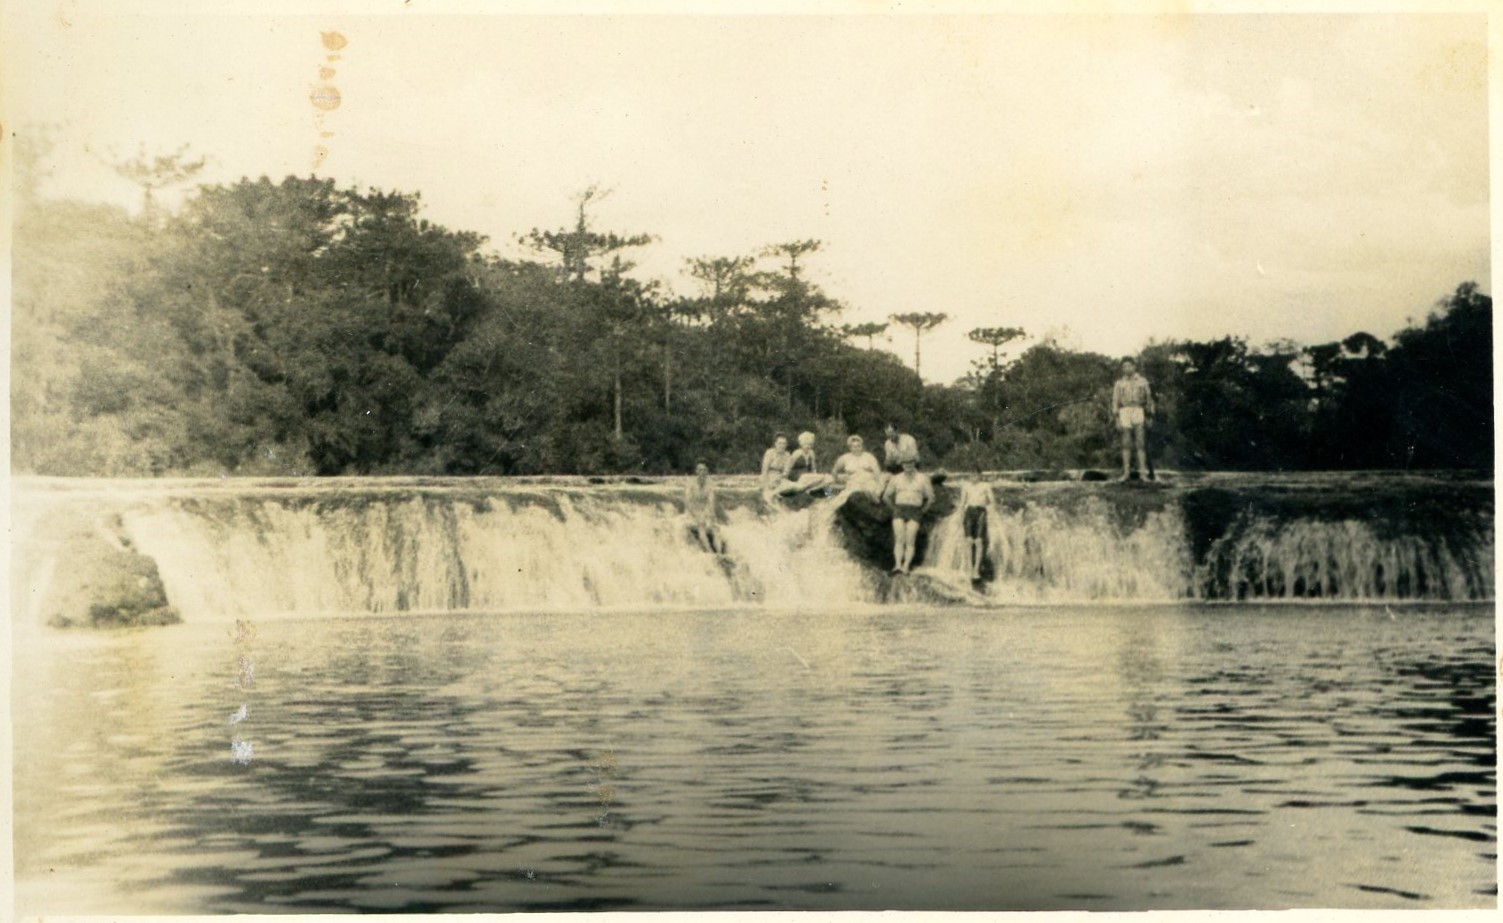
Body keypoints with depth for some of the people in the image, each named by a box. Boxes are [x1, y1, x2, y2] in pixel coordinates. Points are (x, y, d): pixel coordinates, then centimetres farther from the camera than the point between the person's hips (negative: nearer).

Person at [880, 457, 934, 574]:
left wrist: (922, 511, 9)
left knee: (910, 540, -15)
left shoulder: (923, 478, 4)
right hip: (899, 512, 1)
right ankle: (897, 565, -29)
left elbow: (930, 498, 11)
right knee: (899, 539, -16)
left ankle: (906, 567, -22)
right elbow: (886, 497, 17)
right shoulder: (896, 478, 8)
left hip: (914, 513, -1)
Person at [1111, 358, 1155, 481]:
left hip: (1139, 413, -1)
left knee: (1141, 443, -5)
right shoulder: (1119, 383, 12)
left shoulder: (1142, 381, 10)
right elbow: (1115, 401, 10)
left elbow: (1149, 399, 10)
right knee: (1126, 444, 0)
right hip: (1124, 413, 1)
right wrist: (1116, 419, 1)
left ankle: (1143, 472, -5)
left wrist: (1149, 417, 3)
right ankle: (1126, 472, 1)